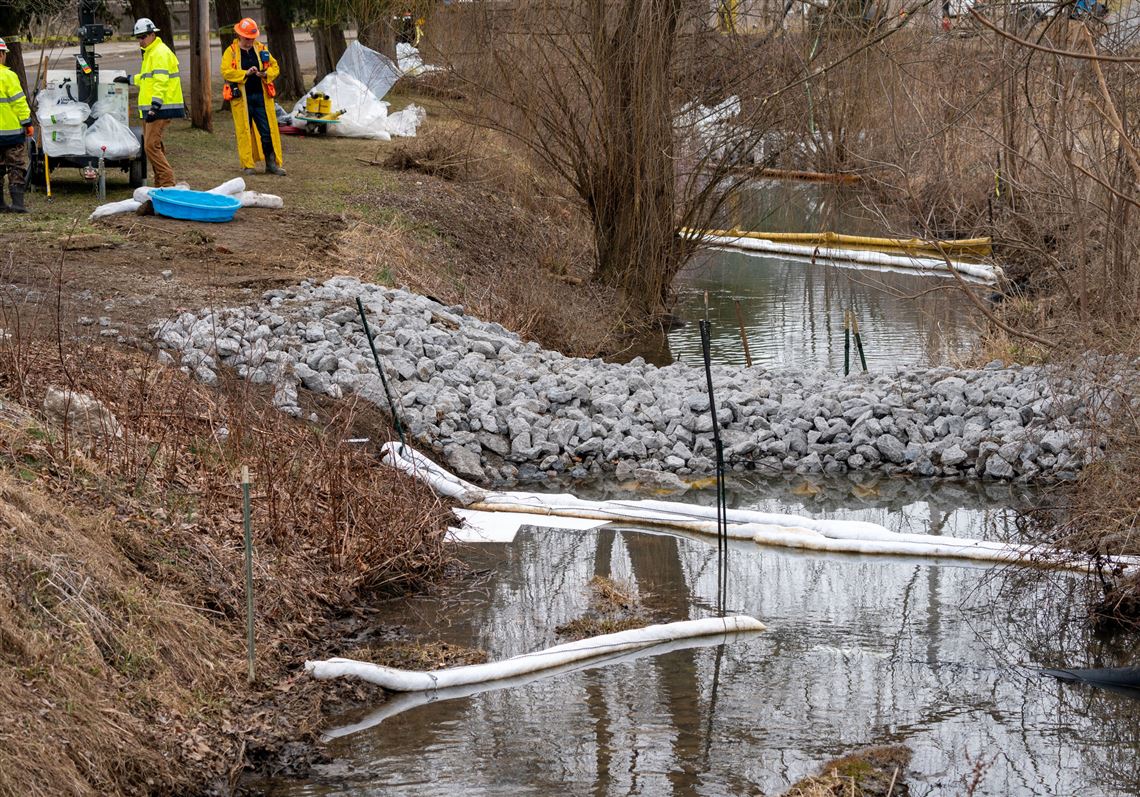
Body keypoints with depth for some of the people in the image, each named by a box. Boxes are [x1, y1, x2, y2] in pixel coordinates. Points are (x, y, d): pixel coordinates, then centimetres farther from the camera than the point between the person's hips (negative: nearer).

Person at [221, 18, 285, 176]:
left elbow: (275, 67, 13)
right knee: (244, 131, 2)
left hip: (261, 96, 3)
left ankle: (272, 163, 7)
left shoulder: (262, 50, 10)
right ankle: (247, 165, 10)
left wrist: (266, 74, -9)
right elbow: (226, 72, -12)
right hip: (241, 98, -3)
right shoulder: (230, 52, 0)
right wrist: (246, 73, -20)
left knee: (268, 130, 1)